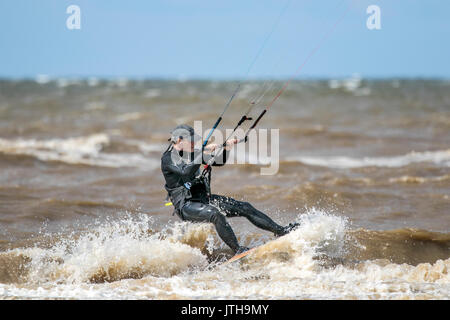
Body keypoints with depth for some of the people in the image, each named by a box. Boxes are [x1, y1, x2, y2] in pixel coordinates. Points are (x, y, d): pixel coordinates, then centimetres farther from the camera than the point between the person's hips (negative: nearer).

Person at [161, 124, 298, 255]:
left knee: (245, 208, -2)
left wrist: (227, 149, -7)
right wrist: (205, 152, -31)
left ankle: (280, 231, 0)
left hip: (204, 198, 8)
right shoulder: (167, 159, -12)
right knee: (216, 214, -37)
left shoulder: (192, 153, 11)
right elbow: (186, 172, -31)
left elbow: (219, 162, 13)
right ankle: (237, 250, -38)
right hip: (186, 205, -8)